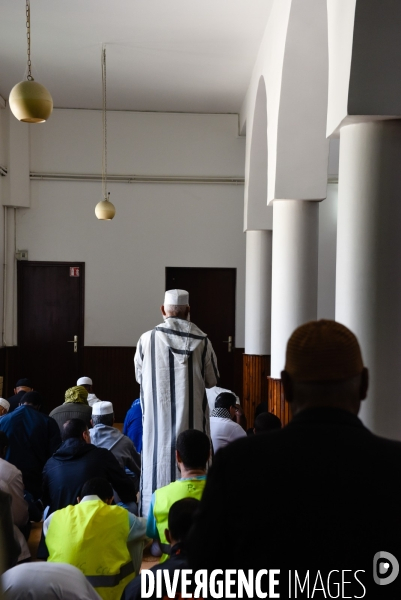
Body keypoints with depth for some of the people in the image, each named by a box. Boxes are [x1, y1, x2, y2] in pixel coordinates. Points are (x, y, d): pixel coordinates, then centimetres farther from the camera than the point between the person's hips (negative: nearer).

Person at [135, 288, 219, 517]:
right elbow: (212, 380, 4)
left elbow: (139, 376, 9)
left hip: (157, 419, 0)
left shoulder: (147, 338, -4)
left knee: (159, 465, 6)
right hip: (192, 420, 0)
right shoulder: (202, 341, -5)